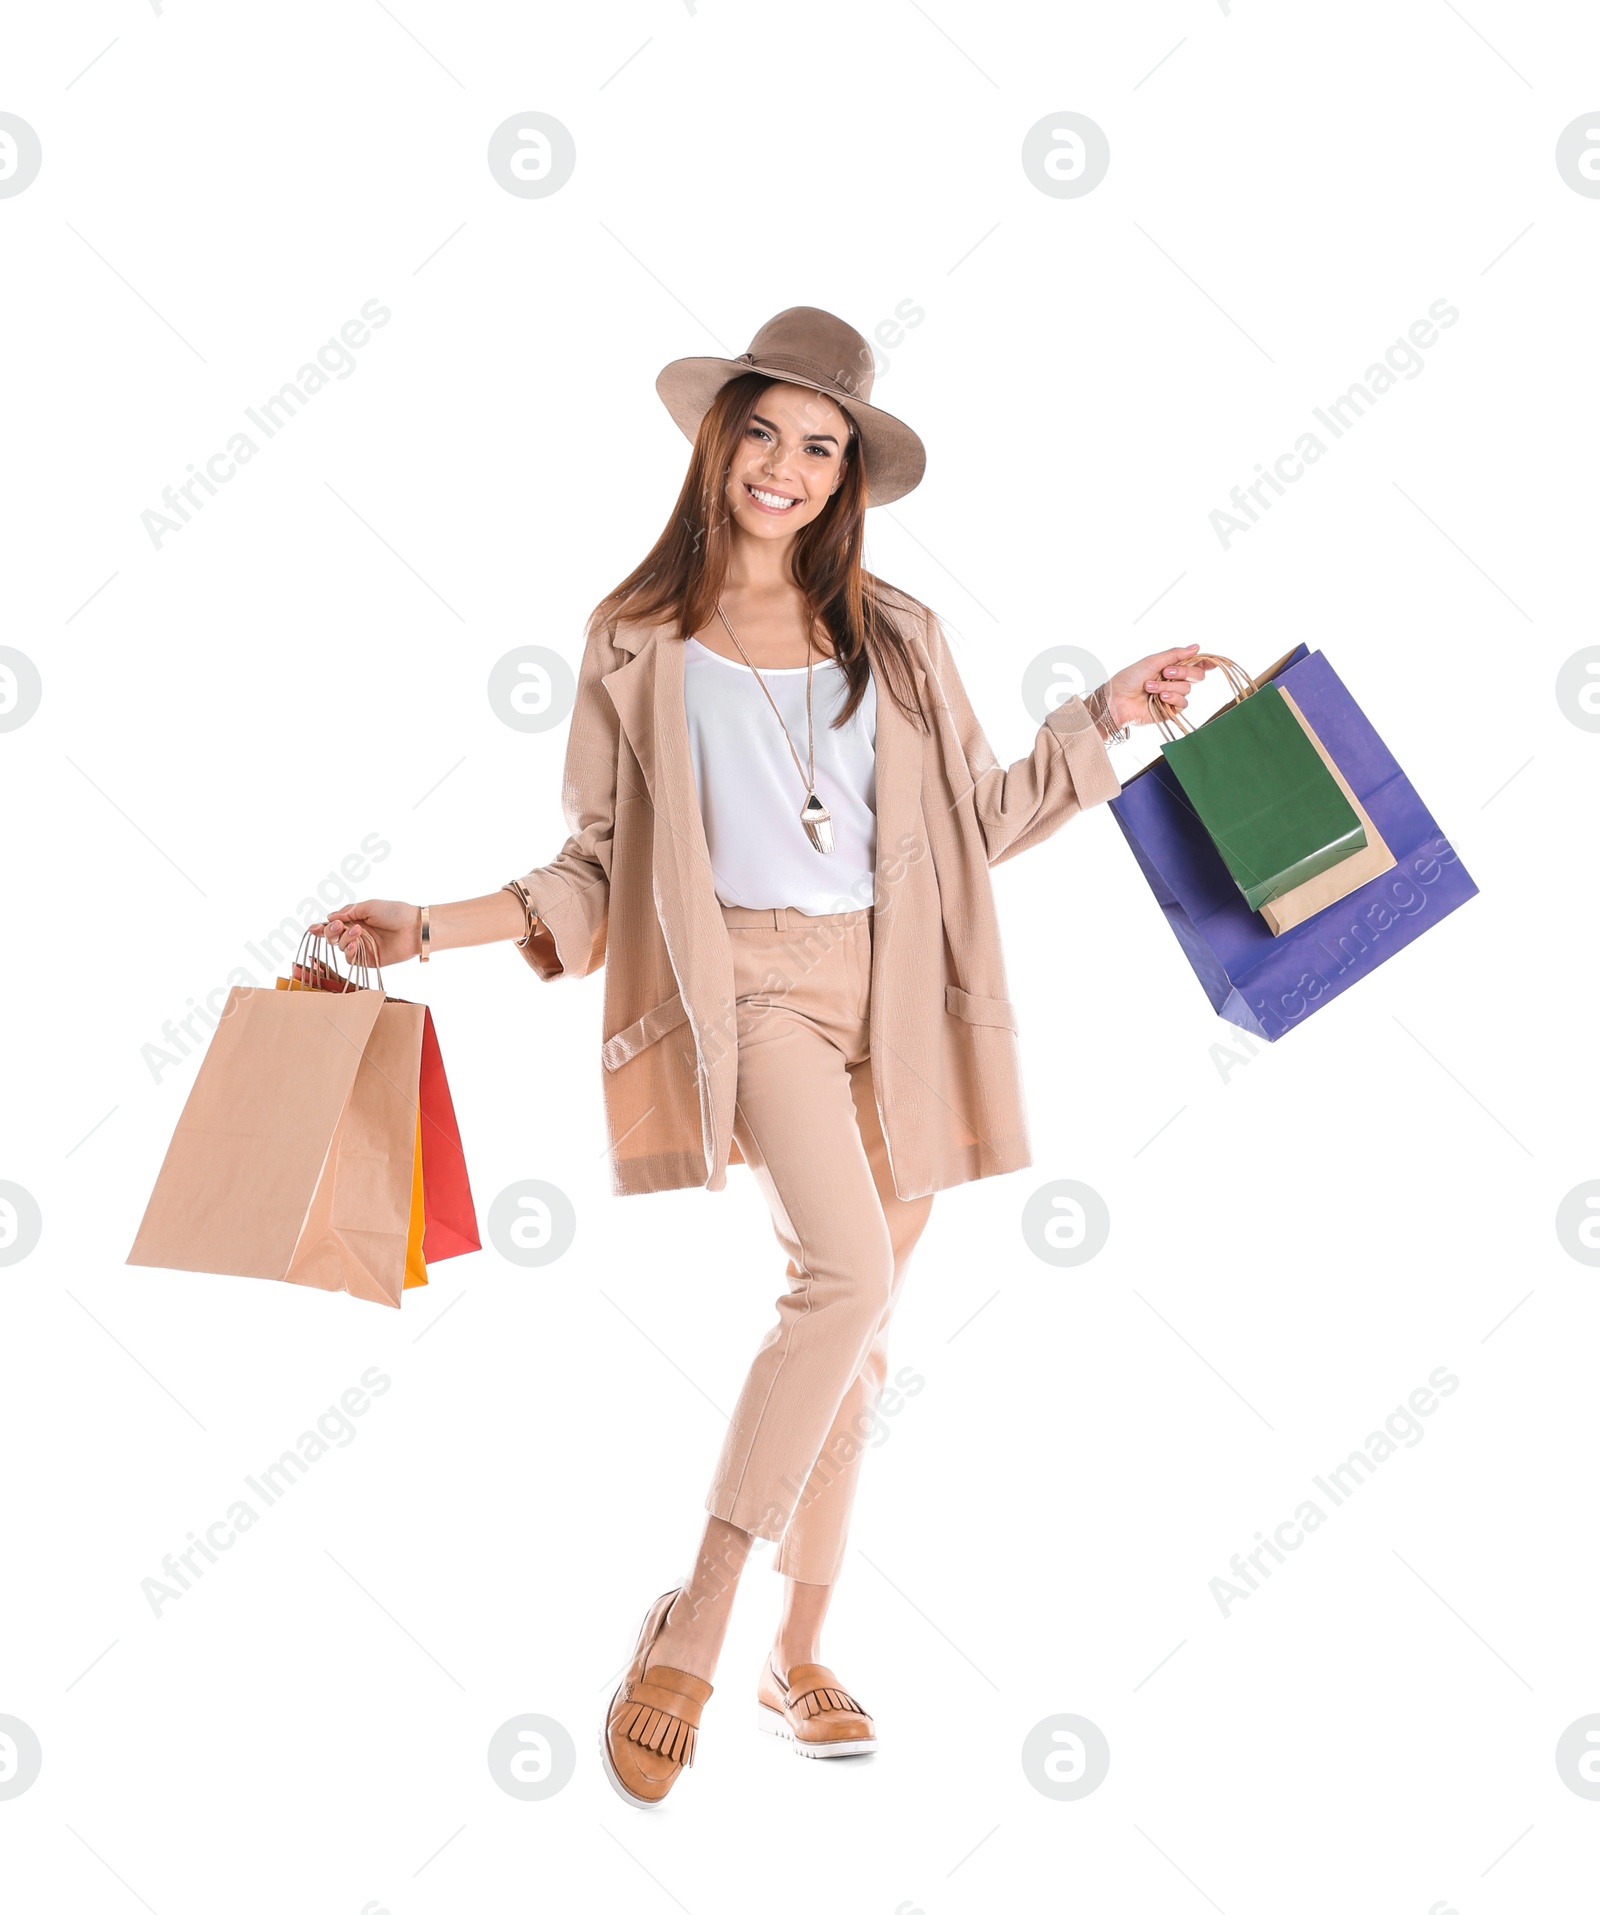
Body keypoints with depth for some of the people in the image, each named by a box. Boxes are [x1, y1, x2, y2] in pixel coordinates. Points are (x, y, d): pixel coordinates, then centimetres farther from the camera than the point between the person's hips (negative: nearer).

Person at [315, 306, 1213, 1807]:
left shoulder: (894, 634, 14)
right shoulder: (639, 639, 6)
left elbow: (971, 819, 17)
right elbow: (602, 863, 7)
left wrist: (1104, 718, 15)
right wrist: (440, 927, -4)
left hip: (890, 990, 4)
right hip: (745, 978, -4)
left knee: (860, 1328, 6)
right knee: (846, 1270, -26)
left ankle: (799, 1654, 21)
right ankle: (690, 1625, -12)